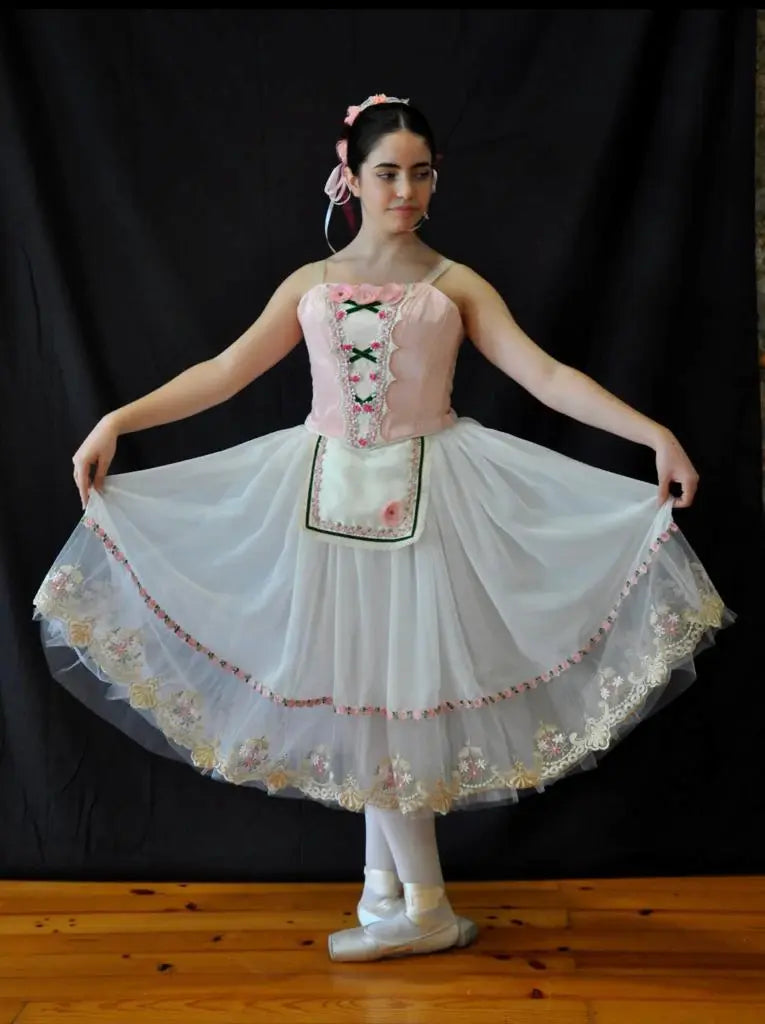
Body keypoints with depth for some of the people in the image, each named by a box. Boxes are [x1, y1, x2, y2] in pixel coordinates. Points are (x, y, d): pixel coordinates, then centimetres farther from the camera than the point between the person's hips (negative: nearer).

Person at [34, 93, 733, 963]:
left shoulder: (456, 286, 3)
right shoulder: (310, 285, 10)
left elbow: (546, 376, -6)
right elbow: (225, 372, 7)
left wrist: (653, 433, -17)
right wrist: (117, 421, -2)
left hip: (424, 495, -2)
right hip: (331, 492, 2)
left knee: (393, 688, -3)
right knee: (360, 692, 4)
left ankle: (400, 899, 12)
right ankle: (406, 899, 17)